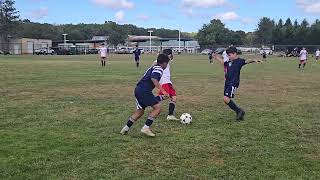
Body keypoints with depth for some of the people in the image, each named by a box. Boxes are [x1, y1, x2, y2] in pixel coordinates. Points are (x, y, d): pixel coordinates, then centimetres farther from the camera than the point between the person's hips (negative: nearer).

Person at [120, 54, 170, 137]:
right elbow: (154, 79, -22)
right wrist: (163, 91, -24)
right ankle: (146, 128, -7)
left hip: (138, 90, 10)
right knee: (157, 107, -5)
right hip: (144, 91, -10)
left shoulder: (153, 68, 25)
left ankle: (126, 128, 22)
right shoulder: (158, 68, -4)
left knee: (140, 111, 20)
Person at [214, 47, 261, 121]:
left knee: (226, 98, -19)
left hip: (233, 83, -9)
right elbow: (223, 63, 35)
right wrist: (217, 58, 38)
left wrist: (254, 61, -44)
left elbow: (247, 61, -26)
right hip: (227, 83, 9)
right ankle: (240, 113, 18)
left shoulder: (239, 61, -8)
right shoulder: (229, 62, 14)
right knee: (227, 99, 8)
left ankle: (238, 111, -3)